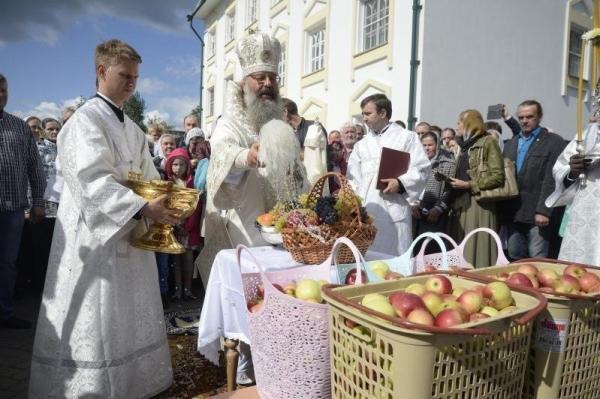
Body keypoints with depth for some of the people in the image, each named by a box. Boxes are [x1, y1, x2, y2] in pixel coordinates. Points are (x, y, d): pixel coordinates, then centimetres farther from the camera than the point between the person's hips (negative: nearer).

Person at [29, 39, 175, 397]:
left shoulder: (131, 128, 14)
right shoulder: (86, 120, -10)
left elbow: (149, 177, 15)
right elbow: (93, 179, -23)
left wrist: (166, 199, -5)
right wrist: (143, 207, -31)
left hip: (130, 232, 8)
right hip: (97, 235, -8)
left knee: (129, 317, 16)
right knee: (96, 321, 1)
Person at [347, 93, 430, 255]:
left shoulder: (407, 137, 7)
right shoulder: (361, 145, 19)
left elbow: (422, 168, -1)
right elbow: (353, 180, 16)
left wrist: (400, 183, -16)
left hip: (394, 210, -4)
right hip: (366, 212, 4)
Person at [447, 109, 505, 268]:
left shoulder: (488, 142, -3)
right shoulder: (465, 145, 21)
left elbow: (498, 176, -12)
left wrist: (468, 185, -14)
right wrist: (452, 182, 8)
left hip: (479, 203, -7)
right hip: (461, 203, 8)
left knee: (477, 248, -7)